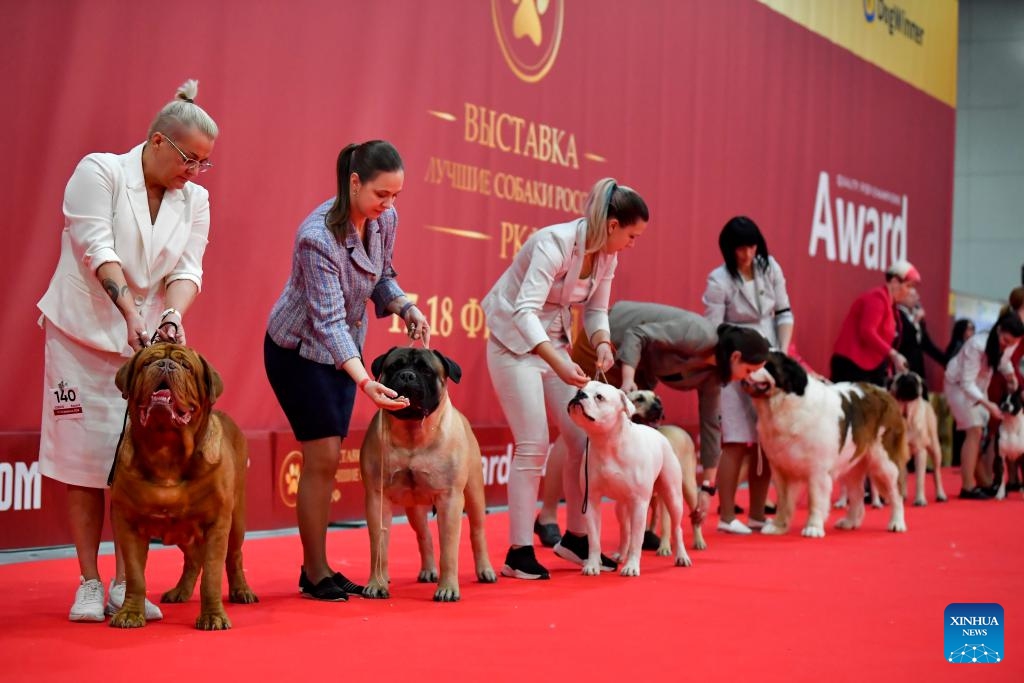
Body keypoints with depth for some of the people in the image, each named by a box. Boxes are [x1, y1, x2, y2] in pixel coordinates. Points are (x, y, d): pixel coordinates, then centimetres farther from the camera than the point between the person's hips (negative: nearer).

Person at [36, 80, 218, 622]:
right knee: (83, 460, -2)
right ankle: (89, 584, 6)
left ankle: (125, 584, 7)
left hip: (149, 341, 4)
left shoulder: (194, 200, 6)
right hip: (83, 334, -4)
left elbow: (187, 269, -2)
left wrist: (173, 317, -23)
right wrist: (129, 310, -30)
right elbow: (97, 249, -18)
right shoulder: (99, 171, -8)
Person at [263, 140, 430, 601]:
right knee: (322, 457, -11)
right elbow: (328, 319, -32)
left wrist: (405, 307, -14)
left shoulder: (385, 219, -9)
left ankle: (317, 568, 14)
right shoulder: (318, 236, -30)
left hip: (343, 349, 7)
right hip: (297, 350, -6)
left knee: (327, 460, 7)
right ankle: (315, 574, 0)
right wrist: (364, 380, -42)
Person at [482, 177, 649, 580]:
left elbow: (596, 310, 8)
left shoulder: (606, 257, -3)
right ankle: (519, 553, -6)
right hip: (515, 343, -8)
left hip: (553, 344, 8)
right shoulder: (554, 243, -26)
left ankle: (575, 537, 18)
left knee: (585, 438, 4)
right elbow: (525, 311, -34)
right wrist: (557, 363, -45)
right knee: (533, 445, -12)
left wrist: (601, 343, -14)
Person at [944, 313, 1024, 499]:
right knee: (975, 431, -17)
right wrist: (987, 404, -42)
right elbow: (966, 382, -32)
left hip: (978, 385, 7)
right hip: (958, 384, -7)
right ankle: (968, 487, -17)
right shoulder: (977, 345, -34)